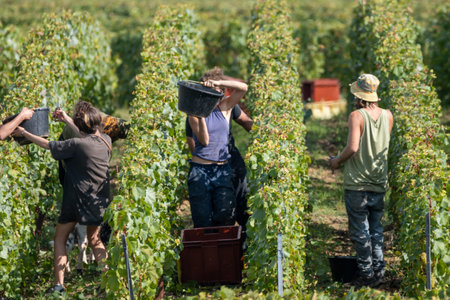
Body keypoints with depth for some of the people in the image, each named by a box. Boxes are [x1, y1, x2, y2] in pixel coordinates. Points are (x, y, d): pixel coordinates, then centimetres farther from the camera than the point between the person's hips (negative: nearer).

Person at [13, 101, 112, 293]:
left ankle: (59, 284, 1)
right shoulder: (105, 141, -2)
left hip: (77, 201, -5)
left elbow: (47, 145, -8)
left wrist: (24, 133, 6)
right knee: (94, 240, 23)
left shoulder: (76, 145, -18)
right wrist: (66, 120, 24)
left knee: (60, 238, 10)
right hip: (99, 202, 5)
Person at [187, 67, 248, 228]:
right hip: (200, 170, -2)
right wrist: (200, 116, -24)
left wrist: (218, 82, -18)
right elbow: (204, 140, -11)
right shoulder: (194, 113, 2)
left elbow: (243, 88, -7)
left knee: (225, 216, -15)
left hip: (222, 169, 2)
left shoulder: (225, 107, 8)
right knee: (203, 223, -6)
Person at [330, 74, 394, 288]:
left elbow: (353, 147, -22)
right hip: (379, 184, 5)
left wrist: (337, 161, -5)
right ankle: (379, 272, 16)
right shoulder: (387, 116, 3)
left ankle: (366, 275, 6)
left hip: (357, 184, -5)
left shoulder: (357, 116, -13)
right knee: (376, 230, 16)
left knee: (360, 232, 3)